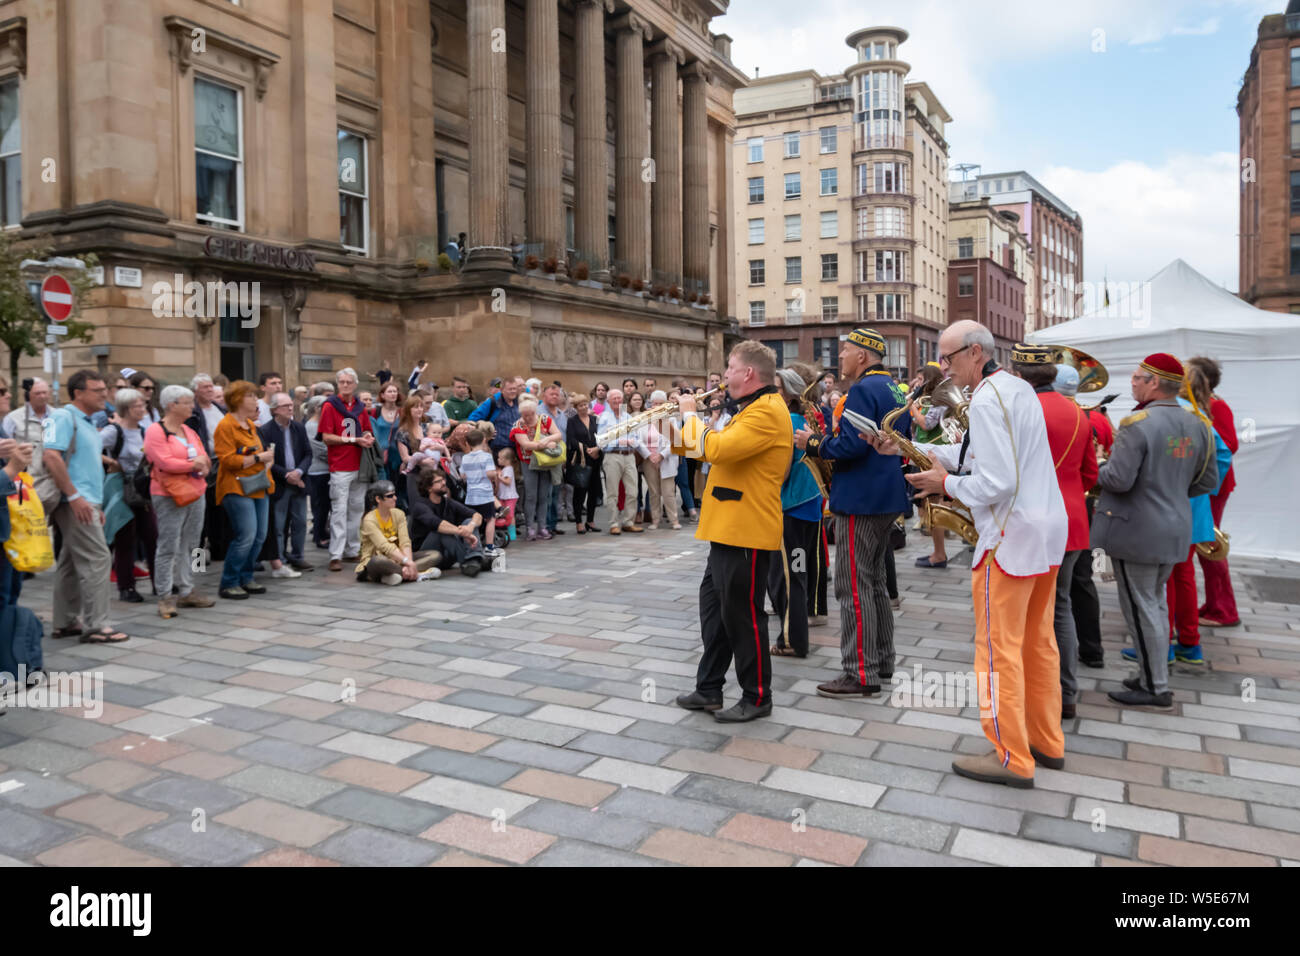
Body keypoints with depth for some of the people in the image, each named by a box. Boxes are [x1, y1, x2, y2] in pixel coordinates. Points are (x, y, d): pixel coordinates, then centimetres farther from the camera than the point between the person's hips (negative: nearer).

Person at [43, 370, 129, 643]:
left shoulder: (87, 423, 19)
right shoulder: (64, 416, -9)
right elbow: (51, 456, -22)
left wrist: (96, 505, 22)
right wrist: (74, 496, -23)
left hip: (85, 501, 10)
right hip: (75, 502, -10)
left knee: (71, 562, 14)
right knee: (96, 559, -10)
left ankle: (65, 623, 22)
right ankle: (95, 626, -6)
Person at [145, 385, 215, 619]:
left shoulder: (190, 431, 16)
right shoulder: (155, 431, -8)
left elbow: (204, 458, 17)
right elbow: (164, 462, -18)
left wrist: (203, 465, -6)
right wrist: (192, 464, -8)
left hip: (196, 494, 8)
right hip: (170, 496, -8)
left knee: (190, 546, 11)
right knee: (168, 547, -5)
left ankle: (186, 592, 20)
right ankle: (164, 597, 0)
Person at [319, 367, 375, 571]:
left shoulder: (359, 407, 11)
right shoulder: (330, 406, -5)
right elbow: (326, 438, -10)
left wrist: (368, 437, -2)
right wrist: (354, 440, -15)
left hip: (359, 466, 6)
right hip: (340, 468, -6)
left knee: (357, 508, 11)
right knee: (339, 510, -7)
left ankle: (353, 550, 20)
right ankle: (336, 556, -6)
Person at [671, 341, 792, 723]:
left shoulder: (767, 411, -18)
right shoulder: (752, 409, 17)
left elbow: (716, 448, -28)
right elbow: (714, 447, 21)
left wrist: (691, 415, -13)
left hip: (747, 533, -11)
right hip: (727, 529, 11)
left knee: (742, 615, 0)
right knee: (715, 609, 16)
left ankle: (757, 697, 14)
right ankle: (708, 689, 26)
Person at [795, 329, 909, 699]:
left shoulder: (863, 391, -15)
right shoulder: (894, 390, 16)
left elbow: (852, 446, -25)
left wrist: (814, 443, -11)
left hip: (860, 501, -10)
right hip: (888, 498, 10)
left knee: (854, 586, -6)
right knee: (874, 580, 18)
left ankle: (860, 674, -2)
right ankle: (881, 662, 27)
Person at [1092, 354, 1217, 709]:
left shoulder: (1137, 424, -20)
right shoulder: (1197, 425, 5)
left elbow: (1118, 479, -24)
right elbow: (1209, 480, 11)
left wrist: (1098, 469, -4)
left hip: (1136, 531, -8)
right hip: (1175, 529, 8)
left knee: (1140, 607, 2)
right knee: (1155, 602, 20)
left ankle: (1155, 688, 10)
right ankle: (1153, 675, 30)